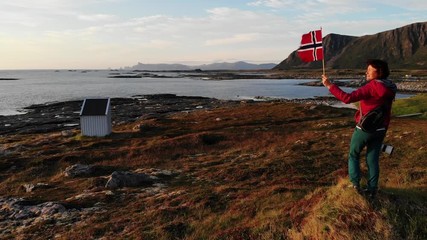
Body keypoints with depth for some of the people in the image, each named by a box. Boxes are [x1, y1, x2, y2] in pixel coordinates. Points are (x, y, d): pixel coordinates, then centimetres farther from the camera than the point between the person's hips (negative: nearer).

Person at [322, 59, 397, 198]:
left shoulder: (371, 87, -22)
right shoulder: (389, 88, 4)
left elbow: (348, 98, -29)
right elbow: (385, 110, 12)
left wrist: (329, 85, -27)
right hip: (380, 129, 7)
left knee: (353, 155, 13)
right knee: (373, 159, 13)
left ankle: (355, 184, 9)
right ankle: (372, 189, 17)